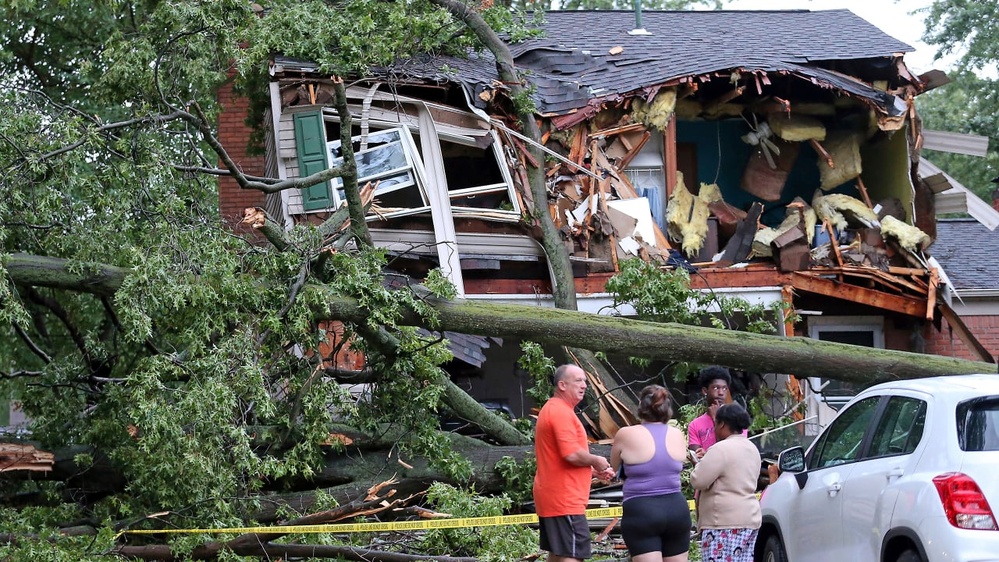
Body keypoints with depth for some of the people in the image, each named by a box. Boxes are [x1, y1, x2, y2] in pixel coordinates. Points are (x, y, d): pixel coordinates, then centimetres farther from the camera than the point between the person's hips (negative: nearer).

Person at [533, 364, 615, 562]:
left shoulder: (551, 410, 18)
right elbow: (572, 454, -26)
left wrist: (592, 471, 15)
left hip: (551, 498, 11)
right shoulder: (562, 412, -15)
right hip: (564, 501, -11)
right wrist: (596, 461, -7)